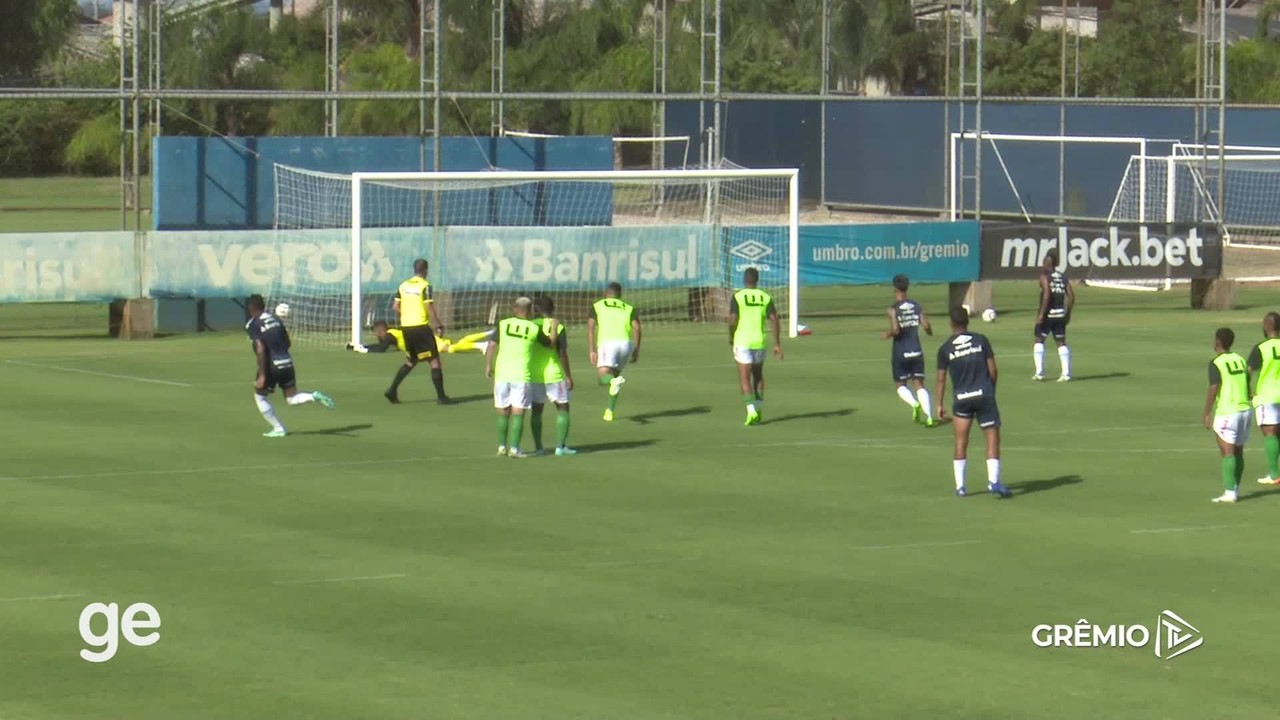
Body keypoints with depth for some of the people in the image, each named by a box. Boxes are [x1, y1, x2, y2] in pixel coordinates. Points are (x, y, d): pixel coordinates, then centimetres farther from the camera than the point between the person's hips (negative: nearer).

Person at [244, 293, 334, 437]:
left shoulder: (252, 325, -9)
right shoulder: (275, 319, 11)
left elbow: (260, 349, -20)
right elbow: (287, 342, 17)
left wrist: (262, 375, -21)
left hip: (271, 366, -6)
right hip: (287, 362, 6)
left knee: (259, 397, 16)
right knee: (292, 399, 15)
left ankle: (278, 428, 14)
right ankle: (314, 397, -13)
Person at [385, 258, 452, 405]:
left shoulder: (403, 285, 8)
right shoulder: (425, 286, -9)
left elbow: (395, 306, 8)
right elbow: (429, 308, -15)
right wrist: (438, 326, -7)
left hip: (406, 327, 6)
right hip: (421, 327, -6)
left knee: (411, 361, 20)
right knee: (434, 361, 1)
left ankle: (392, 390, 10)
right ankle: (441, 396, -2)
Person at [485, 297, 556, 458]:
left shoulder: (503, 324, 2)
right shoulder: (534, 328, -2)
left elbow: (492, 345, -3)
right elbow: (550, 343, 11)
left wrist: (488, 365, 7)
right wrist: (554, 328, 27)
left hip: (502, 374, 2)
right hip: (522, 375, -2)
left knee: (503, 412, 13)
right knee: (518, 413, -2)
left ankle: (502, 446, 17)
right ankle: (514, 448, -8)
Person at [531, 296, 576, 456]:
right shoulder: (558, 327, -8)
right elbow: (562, 354, -11)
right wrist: (568, 376, -5)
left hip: (534, 375, 3)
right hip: (554, 375, -3)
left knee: (537, 410, 12)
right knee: (563, 409, 8)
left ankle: (538, 447, 10)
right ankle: (560, 446, 1)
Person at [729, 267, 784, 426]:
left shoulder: (737, 297, -7)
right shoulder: (766, 297, 2)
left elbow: (733, 320, -12)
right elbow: (774, 321, -3)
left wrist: (731, 337, 7)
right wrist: (777, 344, 1)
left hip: (742, 342, -3)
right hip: (760, 341, 3)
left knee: (744, 379, -1)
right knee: (758, 375, 23)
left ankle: (751, 411, -18)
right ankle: (758, 411, 22)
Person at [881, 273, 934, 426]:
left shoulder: (894, 309, -12)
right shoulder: (917, 306, 1)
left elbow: (895, 330, -22)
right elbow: (926, 326, -3)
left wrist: (887, 334, -1)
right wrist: (929, 332, 19)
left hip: (900, 353, -4)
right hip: (916, 351, 4)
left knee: (901, 385, 12)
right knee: (919, 385, 6)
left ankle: (914, 404, -18)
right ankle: (929, 416, -12)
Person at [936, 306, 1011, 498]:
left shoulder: (945, 349, 1)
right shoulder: (981, 340, 1)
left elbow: (941, 379, 3)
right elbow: (993, 370, 2)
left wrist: (939, 405, 11)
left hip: (961, 398, 1)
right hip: (984, 394, -1)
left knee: (961, 442, 10)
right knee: (992, 437, 3)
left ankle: (960, 486, 8)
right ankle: (993, 481, -10)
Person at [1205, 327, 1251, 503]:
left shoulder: (1216, 363, -11)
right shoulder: (1240, 360, 11)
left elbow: (1214, 389, -18)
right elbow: (1247, 387, 15)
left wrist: (1207, 414, -12)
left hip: (1227, 413, -7)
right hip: (1245, 410, 7)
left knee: (1228, 452, -7)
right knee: (1238, 452, 13)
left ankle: (1230, 492, -11)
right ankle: (1235, 488, 21)